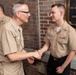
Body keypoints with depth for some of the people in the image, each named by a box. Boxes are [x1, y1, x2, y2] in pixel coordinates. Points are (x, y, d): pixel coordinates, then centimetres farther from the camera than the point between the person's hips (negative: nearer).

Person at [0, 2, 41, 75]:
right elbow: (12, 56, -29)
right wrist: (32, 54, -20)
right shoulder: (7, 29, -25)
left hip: (19, 66, 8)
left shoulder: (19, 28, 4)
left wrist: (27, 56, -2)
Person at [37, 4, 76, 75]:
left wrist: (62, 67, -11)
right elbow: (47, 44, 7)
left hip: (63, 61, -4)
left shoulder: (70, 31, -20)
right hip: (51, 59, 5)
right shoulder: (50, 29, -4)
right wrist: (41, 51, -15)